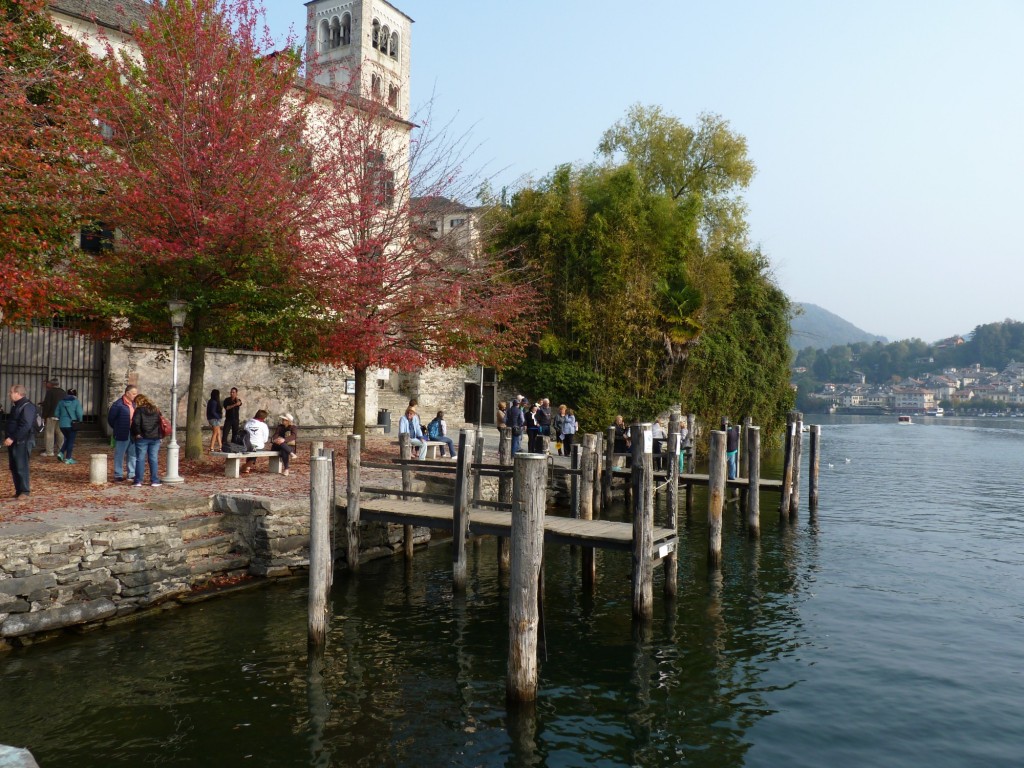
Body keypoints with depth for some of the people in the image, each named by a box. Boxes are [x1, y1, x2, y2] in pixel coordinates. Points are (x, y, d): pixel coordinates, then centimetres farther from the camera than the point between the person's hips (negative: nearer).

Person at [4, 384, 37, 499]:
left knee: (21, 467, -6)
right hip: (13, 442, 9)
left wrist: (12, 438, -22)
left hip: (22, 442, -9)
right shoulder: (16, 406, 16)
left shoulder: (27, 406, -15)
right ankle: (19, 490, 19)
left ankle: (25, 491, 2)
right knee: (13, 467, 11)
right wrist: (7, 437, 12)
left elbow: (25, 427, -22)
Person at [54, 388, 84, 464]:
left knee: (67, 439, 23)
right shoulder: (76, 402, -7)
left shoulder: (61, 402, 7)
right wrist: (79, 421, 4)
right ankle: (68, 459, 5)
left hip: (62, 424, 5)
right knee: (71, 441, 4)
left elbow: (57, 413, 7)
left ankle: (61, 453, 7)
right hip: (72, 424, -5)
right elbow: (79, 413, -14)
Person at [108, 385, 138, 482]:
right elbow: (110, 419, -4)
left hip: (133, 435, 6)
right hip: (122, 435, -6)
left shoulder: (135, 404, 9)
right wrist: (117, 429, 5)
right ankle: (118, 475, 9)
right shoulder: (118, 404, -10)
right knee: (119, 455, 2)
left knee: (133, 455, 11)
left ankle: (132, 474, 19)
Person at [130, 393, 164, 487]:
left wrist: (137, 433, -7)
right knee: (153, 459, 7)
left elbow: (135, 422, -17)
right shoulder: (156, 410, 11)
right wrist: (159, 434, 13)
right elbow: (161, 422, 13)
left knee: (140, 459, 2)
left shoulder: (139, 410, -5)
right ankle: (154, 481, 6)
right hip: (155, 438, 4)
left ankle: (138, 481, 2)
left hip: (142, 438, -4)